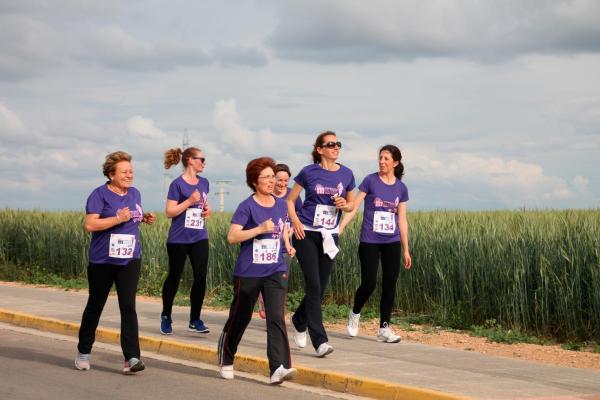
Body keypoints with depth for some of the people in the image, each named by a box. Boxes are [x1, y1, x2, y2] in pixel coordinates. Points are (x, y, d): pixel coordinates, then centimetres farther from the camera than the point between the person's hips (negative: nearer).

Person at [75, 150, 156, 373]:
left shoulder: (135, 194, 7)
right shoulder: (100, 194, -11)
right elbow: (89, 225, -21)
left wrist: (145, 218, 3)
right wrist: (118, 219, -27)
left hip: (130, 260, 3)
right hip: (102, 261, -3)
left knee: (128, 306, -10)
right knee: (95, 306, 12)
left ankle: (131, 359, -13)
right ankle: (83, 352, 31)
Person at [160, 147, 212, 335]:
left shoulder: (204, 182, 8)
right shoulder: (178, 184, -10)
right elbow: (169, 212, -12)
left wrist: (207, 210, 2)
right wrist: (189, 201, -21)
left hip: (200, 238, 5)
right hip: (179, 240, -5)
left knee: (201, 277, -4)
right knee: (174, 277, 6)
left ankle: (195, 320, 5)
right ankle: (166, 317, 22)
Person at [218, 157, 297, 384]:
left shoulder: (281, 205, 8)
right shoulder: (247, 207, -8)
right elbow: (232, 237, -16)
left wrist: (287, 244, 6)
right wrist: (260, 229, -25)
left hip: (276, 271, 3)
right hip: (248, 272, -3)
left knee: (277, 318, -13)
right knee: (240, 318, 11)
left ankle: (279, 368, -21)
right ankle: (226, 362, 33)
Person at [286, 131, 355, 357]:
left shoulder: (346, 174, 4)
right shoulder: (309, 172, -3)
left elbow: (352, 204, 16)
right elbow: (290, 200, 6)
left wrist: (345, 205, -7)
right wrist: (295, 221, -11)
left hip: (329, 236, 4)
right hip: (306, 234, -4)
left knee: (320, 288, 8)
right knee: (313, 286, -12)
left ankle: (299, 322, 36)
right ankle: (320, 341, -12)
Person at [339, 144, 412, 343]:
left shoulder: (401, 188, 7)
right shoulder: (370, 181, -3)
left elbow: (402, 220, 11)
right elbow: (353, 207, -6)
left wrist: (406, 250, 11)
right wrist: (339, 228, -18)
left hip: (392, 243, 3)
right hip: (369, 242, -3)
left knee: (390, 284, -1)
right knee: (368, 284, -4)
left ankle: (384, 328, 6)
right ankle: (355, 314, 24)